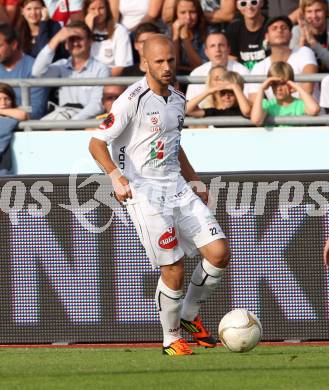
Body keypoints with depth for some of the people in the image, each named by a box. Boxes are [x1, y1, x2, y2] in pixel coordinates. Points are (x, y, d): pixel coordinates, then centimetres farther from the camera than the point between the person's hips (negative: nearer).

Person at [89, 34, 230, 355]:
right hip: (143, 192, -7)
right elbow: (97, 143, -12)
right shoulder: (133, 99, -11)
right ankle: (171, 338, 11)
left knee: (219, 253, -4)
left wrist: (195, 182, 24)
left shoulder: (177, 100, 12)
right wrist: (115, 176, -26)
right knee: (173, 267, -10)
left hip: (176, 186, 7)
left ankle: (189, 315, 19)